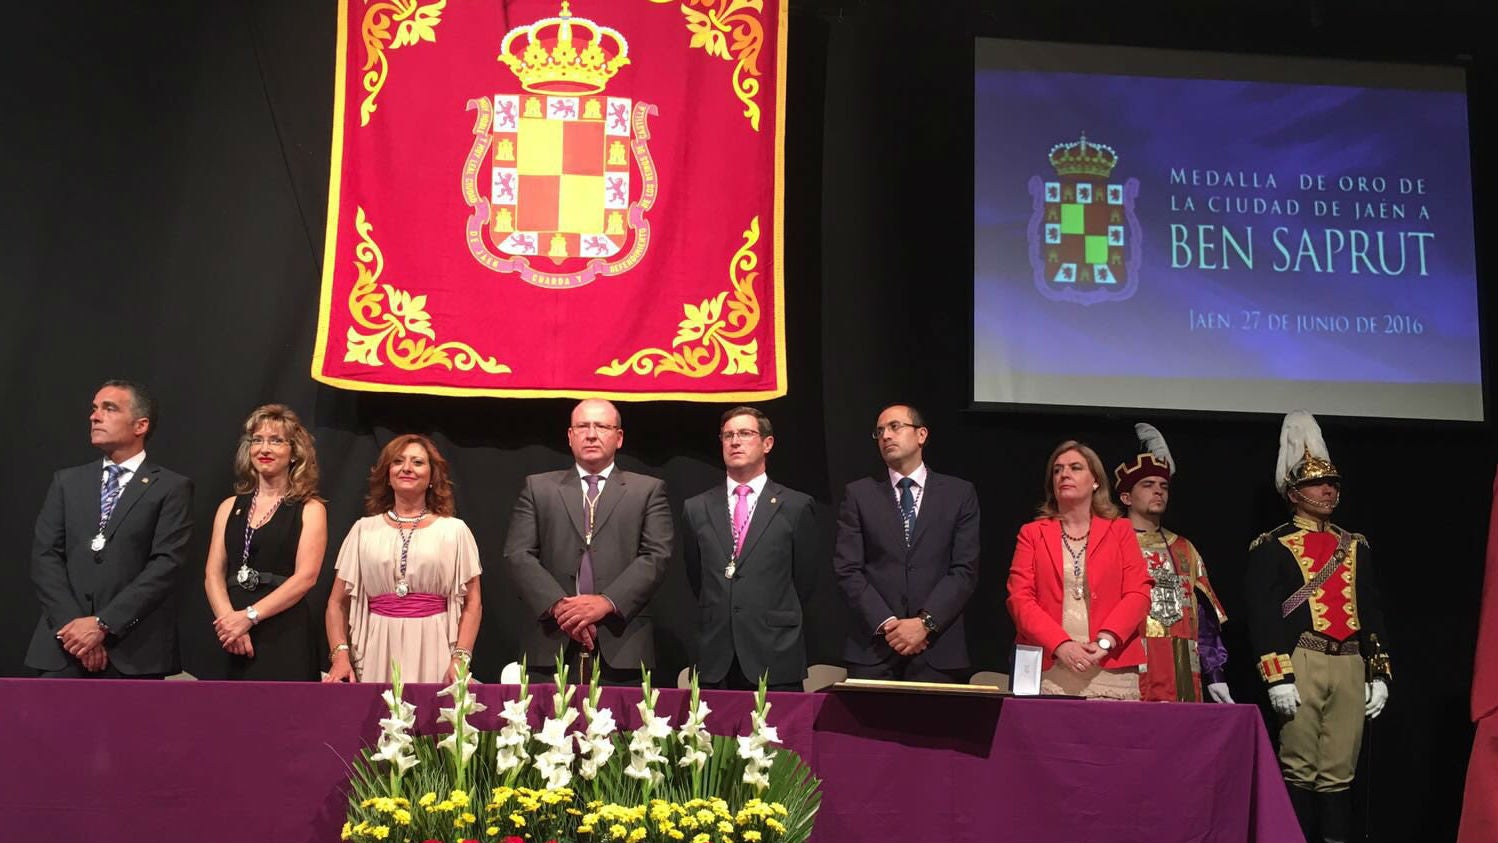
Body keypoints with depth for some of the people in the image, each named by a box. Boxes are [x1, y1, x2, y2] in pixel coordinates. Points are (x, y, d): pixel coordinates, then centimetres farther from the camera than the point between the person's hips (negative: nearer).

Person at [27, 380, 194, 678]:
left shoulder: (171, 487, 3)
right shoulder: (67, 481, 15)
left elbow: (165, 564, -7)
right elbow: (45, 555, 6)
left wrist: (103, 624, -14)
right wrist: (73, 624, -9)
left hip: (134, 651, -3)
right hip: (65, 647, 3)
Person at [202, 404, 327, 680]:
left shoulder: (310, 510, 2)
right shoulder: (230, 507, 14)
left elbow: (305, 576, -9)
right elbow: (213, 574, 7)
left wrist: (249, 616, -15)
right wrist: (229, 619, -10)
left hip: (286, 637, -4)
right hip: (234, 641, 4)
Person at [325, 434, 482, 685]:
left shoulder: (454, 530, 6)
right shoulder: (364, 529, 9)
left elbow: (472, 603, 4)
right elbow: (338, 602, 10)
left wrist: (460, 659, -8)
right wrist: (340, 655, -4)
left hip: (432, 654, -1)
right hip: (377, 656, 1)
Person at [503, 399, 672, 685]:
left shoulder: (648, 490, 11)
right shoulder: (538, 488, 14)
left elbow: (656, 556, 0)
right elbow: (517, 554, 4)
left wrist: (607, 602, -13)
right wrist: (557, 604, -11)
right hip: (551, 644, 1)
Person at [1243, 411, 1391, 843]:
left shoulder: (1355, 546, 18)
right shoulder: (1271, 547, 0)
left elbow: (1372, 612, 18)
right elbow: (1262, 615, -6)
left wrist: (1379, 673, 10)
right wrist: (1278, 677, -14)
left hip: (1350, 665, 5)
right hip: (1301, 664, -5)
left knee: (1340, 771, 7)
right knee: (1300, 770, -2)